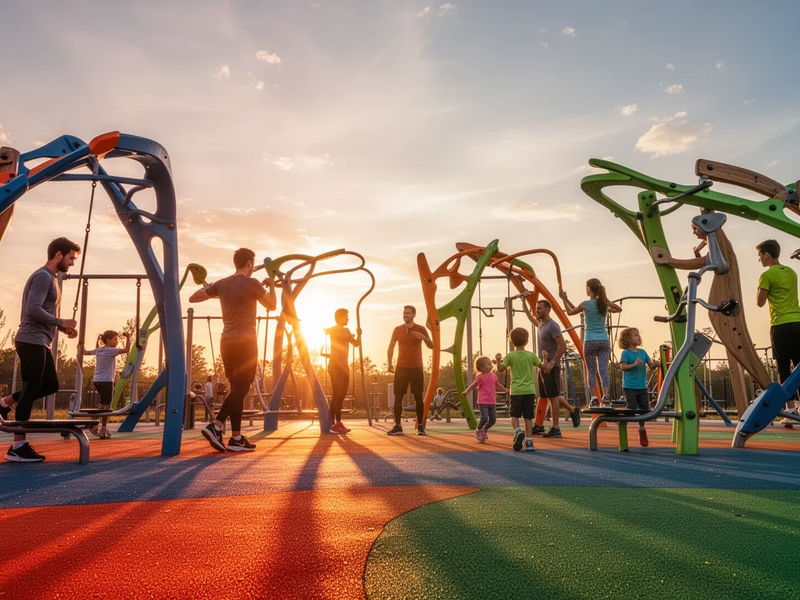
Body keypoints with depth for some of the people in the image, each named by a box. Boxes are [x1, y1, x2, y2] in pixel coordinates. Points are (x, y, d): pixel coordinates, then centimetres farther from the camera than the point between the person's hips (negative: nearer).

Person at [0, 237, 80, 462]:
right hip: (32, 342, -10)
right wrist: (61, 322, -16)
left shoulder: (49, 278, 19)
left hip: (39, 342, 10)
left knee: (50, 385, 16)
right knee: (31, 390, -7)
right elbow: (33, 310, -24)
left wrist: (62, 327, 12)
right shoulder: (43, 276, -13)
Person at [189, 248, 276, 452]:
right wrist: (271, 286, 20)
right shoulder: (251, 283, -9)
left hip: (227, 342, 7)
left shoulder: (222, 284, 9)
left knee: (237, 389, 10)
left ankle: (236, 438, 6)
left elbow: (193, 298, 15)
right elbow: (272, 306, 4)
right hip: (245, 342, -7)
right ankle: (215, 426, -14)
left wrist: (207, 288, 33)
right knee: (240, 389, -4)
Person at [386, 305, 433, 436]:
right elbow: (391, 347, 10)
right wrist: (390, 363, 1)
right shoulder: (398, 329, 5)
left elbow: (431, 346, -4)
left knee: (418, 397, -1)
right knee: (398, 397, -2)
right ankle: (398, 426, 2)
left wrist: (424, 338, -24)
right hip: (401, 368, 2)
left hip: (416, 368, -1)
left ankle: (420, 426, 5)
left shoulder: (421, 329, 0)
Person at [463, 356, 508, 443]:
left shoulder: (493, 375, 9)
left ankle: (485, 430, 34)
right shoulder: (480, 377, -8)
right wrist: (466, 391, -20)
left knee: (493, 419, 5)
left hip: (492, 402, 6)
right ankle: (478, 431, 14)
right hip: (483, 402, -6)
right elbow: (473, 385, -5)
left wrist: (505, 390, 29)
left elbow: (497, 385, 26)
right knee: (484, 418, -16)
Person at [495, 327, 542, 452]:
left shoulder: (510, 356, -5)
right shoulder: (531, 355, 1)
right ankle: (528, 441, 4)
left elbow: (500, 369, -3)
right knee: (528, 417, 6)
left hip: (516, 390, -2)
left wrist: (498, 360, 10)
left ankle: (518, 431, -15)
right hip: (530, 390, 2)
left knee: (514, 415, 11)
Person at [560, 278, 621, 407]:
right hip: (604, 341, 3)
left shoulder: (586, 304, -6)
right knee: (604, 370, -1)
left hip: (590, 341, -3)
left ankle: (594, 399, 0)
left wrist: (564, 299, 22)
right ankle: (606, 397, -11)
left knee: (591, 371, 3)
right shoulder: (605, 303, 6)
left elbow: (570, 312, 11)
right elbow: (619, 309, 27)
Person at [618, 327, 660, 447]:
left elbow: (651, 365, 7)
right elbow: (622, 367, -14)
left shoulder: (642, 352, 10)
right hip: (630, 387, -6)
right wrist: (634, 364, -25)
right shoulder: (626, 353, -6)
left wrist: (656, 364, -14)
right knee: (632, 409, -8)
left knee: (644, 409, 11)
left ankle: (642, 431, 29)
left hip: (642, 386, 6)